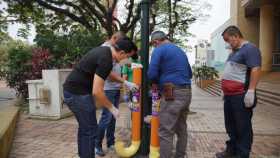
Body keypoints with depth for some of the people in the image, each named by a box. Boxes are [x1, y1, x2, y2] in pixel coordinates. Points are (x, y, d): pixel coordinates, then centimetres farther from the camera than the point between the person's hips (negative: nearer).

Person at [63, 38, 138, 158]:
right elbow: (96, 91, -25)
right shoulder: (106, 60, -22)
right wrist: (112, 108, -12)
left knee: (84, 128, 20)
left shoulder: (105, 50, 8)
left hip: (73, 90, 10)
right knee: (90, 131, -2)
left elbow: (109, 73, 25)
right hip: (78, 93, -10)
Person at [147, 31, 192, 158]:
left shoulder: (159, 50, -3)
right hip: (186, 92, 9)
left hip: (173, 94, -8)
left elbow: (152, 74, -13)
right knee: (181, 128, 18)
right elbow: (189, 73, 25)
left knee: (165, 132, -2)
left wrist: (158, 82, 7)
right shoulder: (180, 51, 20)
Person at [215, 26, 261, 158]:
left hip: (241, 96, -9)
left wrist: (250, 91, -24)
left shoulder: (249, 49, -9)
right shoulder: (234, 51, 20)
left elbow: (255, 69, -19)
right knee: (231, 126, 17)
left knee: (243, 127, 2)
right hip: (230, 96, 10)